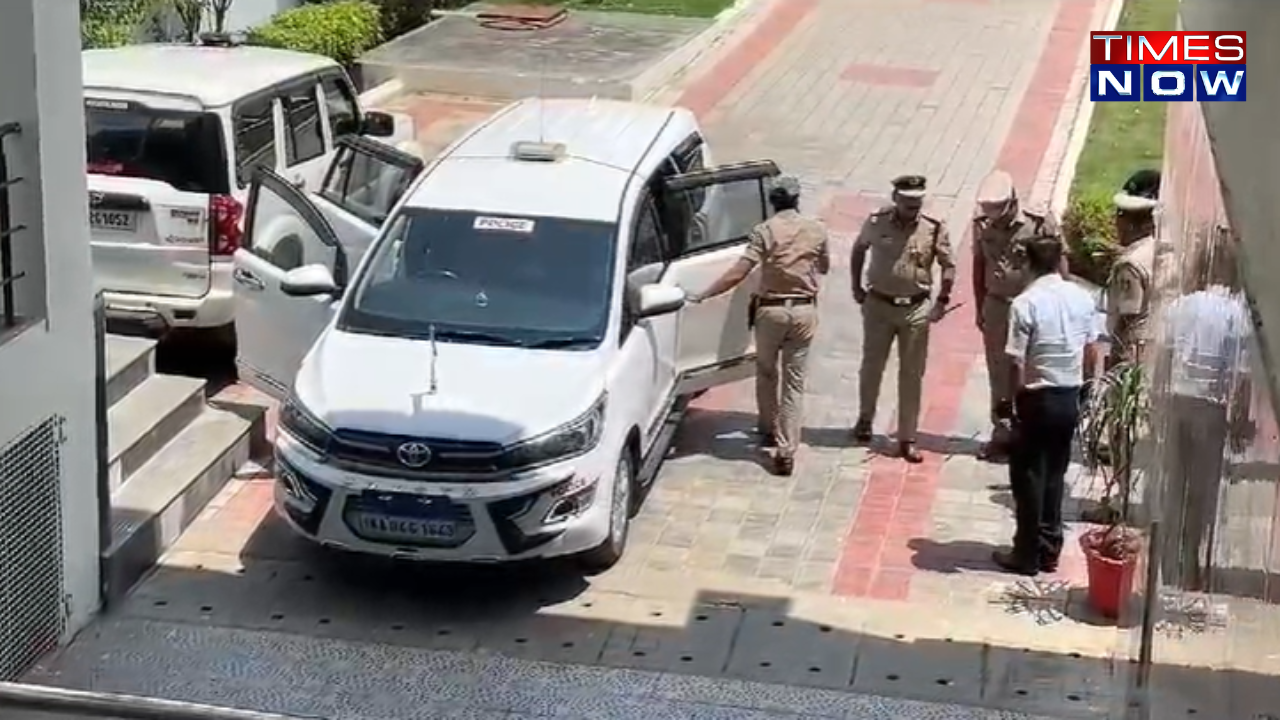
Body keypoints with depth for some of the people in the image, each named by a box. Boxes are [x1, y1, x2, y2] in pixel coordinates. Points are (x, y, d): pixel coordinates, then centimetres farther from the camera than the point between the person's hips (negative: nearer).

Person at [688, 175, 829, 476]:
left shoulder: (764, 231, -10)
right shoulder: (816, 229, 0)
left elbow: (739, 272, -17)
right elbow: (824, 267, 17)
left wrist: (703, 296, -13)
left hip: (771, 309, -1)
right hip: (804, 310, 2)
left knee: (766, 372, 21)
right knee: (794, 380, 3)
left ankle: (768, 430, 36)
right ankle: (786, 450, -2)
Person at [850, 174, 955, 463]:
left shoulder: (934, 228, -10)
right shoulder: (877, 222, -7)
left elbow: (948, 265, 0)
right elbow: (858, 250, 11)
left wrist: (942, 301, -7)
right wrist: (856, 287, 8)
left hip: (916, 308, -1)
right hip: (878, 304, 1)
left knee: (912, 375, 4)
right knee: (871, 366, 13)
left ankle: (907, 439, 12)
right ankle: (865, 419, 37)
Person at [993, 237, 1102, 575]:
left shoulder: (1025, 303, -16)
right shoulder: (1083, 298, 0)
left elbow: (1017, 362, -16)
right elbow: (1091, 353, 6)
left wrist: (1012, 400, -3)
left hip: (1037, 398, -5)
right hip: (1069, 398, 5)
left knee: (1028, 477, 5)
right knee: (1054, 475, 16)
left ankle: (1027, 554, 10)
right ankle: (1049, 550, 21)